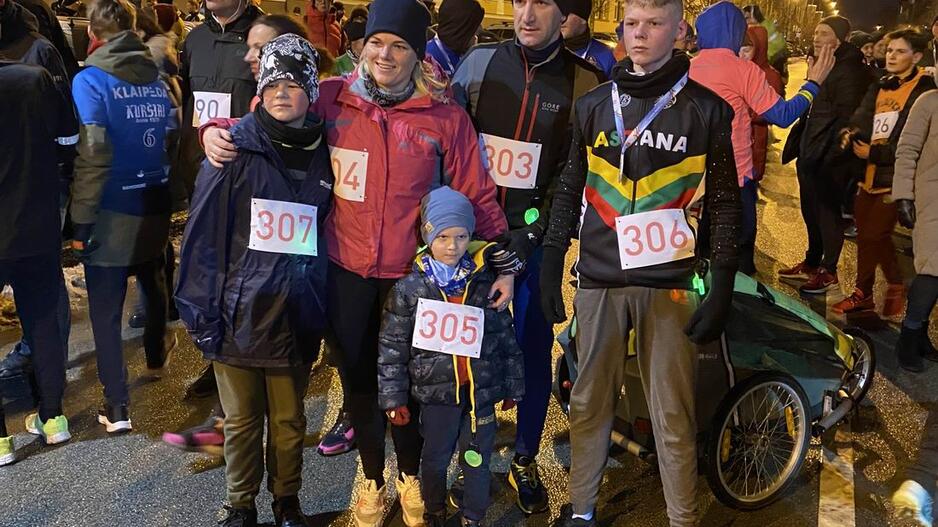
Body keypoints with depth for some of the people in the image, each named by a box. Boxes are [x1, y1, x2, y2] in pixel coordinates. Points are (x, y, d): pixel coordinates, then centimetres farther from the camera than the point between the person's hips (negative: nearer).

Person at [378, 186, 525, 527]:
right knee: (435, 459, 16)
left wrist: (512, 387, 8)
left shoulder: (485, 282, -1)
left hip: (481, 390, 1)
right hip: (436, 392, -1)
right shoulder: (409, 288, -7)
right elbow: (393, 346, -4)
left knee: (477, 460, 12)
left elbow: (506, 338, 5)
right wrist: (393, 397, -4)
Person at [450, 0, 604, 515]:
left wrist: (535, 230, -12)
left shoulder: (585, 81, -1)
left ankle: (525, 460, 26)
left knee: (534, 351, 7)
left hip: (537, 240, -1)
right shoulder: (479, 62, 2)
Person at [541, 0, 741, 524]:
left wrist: (722, 289, -3)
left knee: (674, 416, 1)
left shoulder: (706, 109, 2)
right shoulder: (594, 105, 9)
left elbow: (725, 205, 3)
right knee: (589, 404, 10)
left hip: (670, 283, -2)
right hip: (599, 280, 2)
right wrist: (551, 265, 8)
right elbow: (570, 190, 13)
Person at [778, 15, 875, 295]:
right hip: (810, 154, 9)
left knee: (828, 212, 0)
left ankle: (828, 272, 11)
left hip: (829, 159, -9)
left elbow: (846, 117, -19)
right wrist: (797, 145, 15)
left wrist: (832, 156, -22)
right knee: (811, 211, 17)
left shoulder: (850, 71, -13)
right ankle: (811, 263, 30)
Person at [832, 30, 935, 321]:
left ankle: (896, 286, 12)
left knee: (875, 234, -9)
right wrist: (852, 134, -20)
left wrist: (874, 153, -16)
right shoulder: (879, 87, 15)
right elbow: (862, 119, 2)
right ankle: (864, 293, 24)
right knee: (865, 235, 12)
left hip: (894, 175, -7)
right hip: (871, 173, 7)